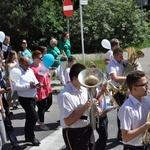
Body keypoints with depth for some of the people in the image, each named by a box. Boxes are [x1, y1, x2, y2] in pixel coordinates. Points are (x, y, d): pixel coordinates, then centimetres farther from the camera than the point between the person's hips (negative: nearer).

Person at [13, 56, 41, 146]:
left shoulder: (30, 70, 7)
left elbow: (35, 80, 14)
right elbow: (15, 87, -26)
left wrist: (37, 84, -9)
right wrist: (28, 86, -28)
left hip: (32, 98, 8)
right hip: (25, 99, -8)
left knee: (29, 117, 17)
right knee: (34, 117, -9)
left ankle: (28, 137, 31)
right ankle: (31, 137, 9)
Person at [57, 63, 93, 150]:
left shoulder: (84, 89, 1)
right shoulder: (65, 95, -22)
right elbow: (68, 121, -24)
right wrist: (84, 107, -27)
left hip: (87, 130, 8)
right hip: (73, 134, -7)